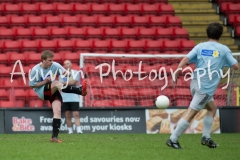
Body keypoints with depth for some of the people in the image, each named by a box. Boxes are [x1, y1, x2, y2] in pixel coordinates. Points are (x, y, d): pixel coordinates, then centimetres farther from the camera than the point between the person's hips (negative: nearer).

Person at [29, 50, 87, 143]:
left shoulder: (55, 66, -2)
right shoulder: (36, 70, -11)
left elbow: (66, 73, 3)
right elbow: (31, 85, -8)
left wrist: (66, 73, -23)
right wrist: (45, 81, -18)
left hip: (53, 92, 4)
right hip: (42, 92, -4)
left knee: (57, 111, -16)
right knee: (56, 83, -34)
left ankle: (54, 136, -15)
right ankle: (80, 91, -51)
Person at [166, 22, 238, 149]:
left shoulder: (200, 47, 9)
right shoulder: (224, 49, 0)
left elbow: (185, 59, -3)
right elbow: (235, 66, 1)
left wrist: (176, 75, -2)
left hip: (196, 83, 6)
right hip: (206, 88, -6)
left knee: (212, 108, 23)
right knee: (190, 114, -3)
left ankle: (206, 137, 20)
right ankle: (173, 139, -4)